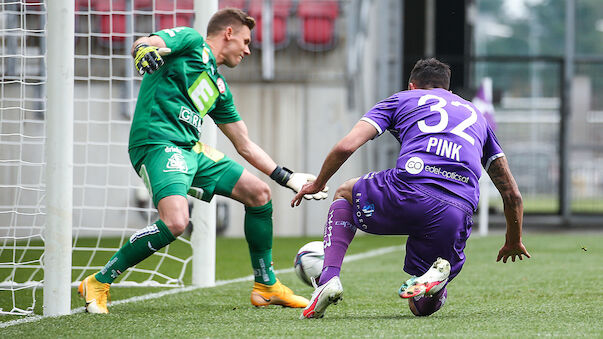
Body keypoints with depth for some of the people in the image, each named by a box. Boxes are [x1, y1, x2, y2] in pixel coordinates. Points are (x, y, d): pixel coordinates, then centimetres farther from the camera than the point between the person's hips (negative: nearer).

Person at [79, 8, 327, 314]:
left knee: (259, 193, 8)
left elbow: (245, 146, 30)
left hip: (191, 150, 9)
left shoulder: (219, 87, 26)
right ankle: (98, 283, -14)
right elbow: (141, 44, -12)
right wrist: (144, 50, -37)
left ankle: (266, 286, 21)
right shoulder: (191, 41, 6)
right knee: (175, 222, -29)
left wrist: (289, 179, 28)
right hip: (157, 143, -9)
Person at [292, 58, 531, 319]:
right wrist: (514, 241, 47)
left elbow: (346, 146, 11)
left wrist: (318, 184, 29)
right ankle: (435, 276, -16)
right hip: (458, 214, 2)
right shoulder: (476, 115, 34)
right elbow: (512, 194, 32)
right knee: (422, 307, 21)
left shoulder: (401, 99, 24)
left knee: (345, 193, 32)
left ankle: (329, 277, 10)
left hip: (408, 192, -2)